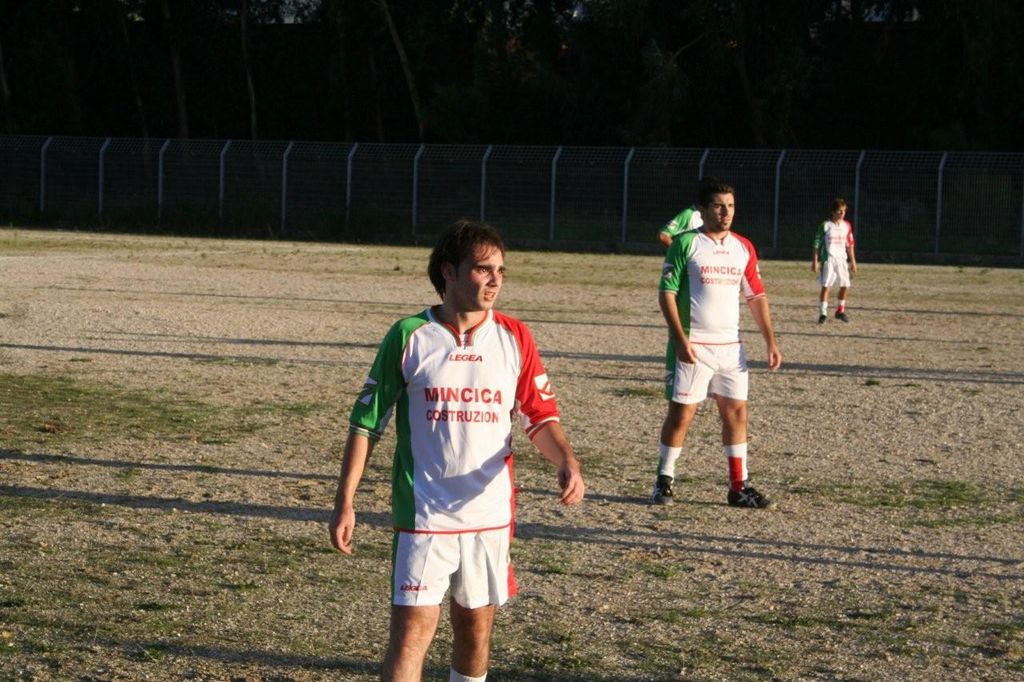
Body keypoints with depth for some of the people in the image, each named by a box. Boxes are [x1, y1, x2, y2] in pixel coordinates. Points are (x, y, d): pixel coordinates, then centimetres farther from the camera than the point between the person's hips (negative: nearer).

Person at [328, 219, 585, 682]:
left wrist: (566, 461, -14)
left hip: (490, 515, 3)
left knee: (476, 629, 14)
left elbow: (540, 416, 6)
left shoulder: (514, 338, 2)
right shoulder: (408, 337, -4)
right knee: (411, 631, -10)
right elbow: (366, 422, 1)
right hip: (423, 517, -3)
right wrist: (345, 501, -2)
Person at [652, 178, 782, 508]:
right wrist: (680, 339, -16)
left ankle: (739, 486, 10)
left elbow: (756, 296, 13)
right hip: (692, 346, -5)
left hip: (730, 345, 5)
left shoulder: (743, 248, 9)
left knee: (736, 412, 4)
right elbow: (666, 293, -7)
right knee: (681, 412, -2)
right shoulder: (685, 243, -5)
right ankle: (664, 481, 11)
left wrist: (770, 341, 5)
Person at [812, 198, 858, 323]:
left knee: (845, 285, 4)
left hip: (842, 259, 4)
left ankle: (840, 311, 21)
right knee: (825, 285, -9)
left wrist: (853, 262, 13)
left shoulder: (847, 226, 8)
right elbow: (817, 244, -2)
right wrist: (815, 261, -6)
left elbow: (850, 245, 14)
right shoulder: (825, 225, -4)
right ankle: (823, 313, -5)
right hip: (828, 258, -4)